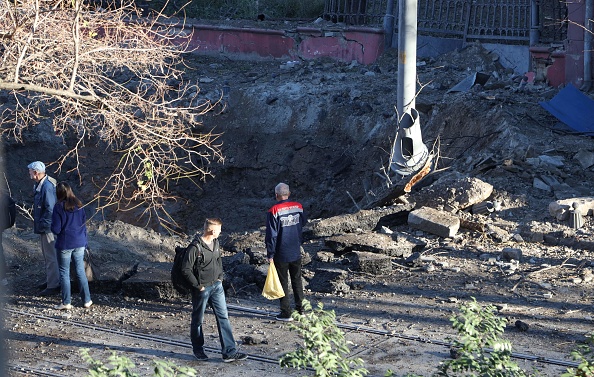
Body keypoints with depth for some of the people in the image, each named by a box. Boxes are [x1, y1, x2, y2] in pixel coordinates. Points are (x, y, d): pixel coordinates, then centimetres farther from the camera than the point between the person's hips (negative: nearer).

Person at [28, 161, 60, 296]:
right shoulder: (39, 185, 10)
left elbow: (50, 209, -25)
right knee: (47, 255, 20)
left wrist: (43, 225, -21)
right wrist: (39, 224, 16)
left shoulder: (47, 186, -23)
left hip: (48, 228, -11)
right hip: (43, 226, 11)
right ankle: (50, 280, 33)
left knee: (51, 256, -4)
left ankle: (53, 286, 1)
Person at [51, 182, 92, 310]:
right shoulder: (79, 205, 2)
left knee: (64, 272, 5)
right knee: (80, 271, 12)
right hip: (79, 243, 5)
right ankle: (86, 300, 16)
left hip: (65, 244, -5)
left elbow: (56, 229, -15)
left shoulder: (59, 207, -14)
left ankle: (66, 303, 8)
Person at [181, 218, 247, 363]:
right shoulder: (196, 247, -20)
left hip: (217, 286, 7)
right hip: (201, 289, -7)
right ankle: (198, 350, 26)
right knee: (198, 320, 10)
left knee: (223, 317, 2)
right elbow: (186, 269, -18)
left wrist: (220, 277, 12)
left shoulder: (215, 243, 4)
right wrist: (198, 285, -15)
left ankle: (229, 352, 3)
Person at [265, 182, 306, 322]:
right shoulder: (298, 207, -2)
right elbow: (303, 225, 11)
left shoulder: (274, 211, -16)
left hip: (281, 254, -4)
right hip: (296, 252, 4)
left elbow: (271, 234, -14)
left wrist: (270, 254, -8)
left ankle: (286, 313, 7)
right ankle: (300, 309, 19)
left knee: (283, 282, 5)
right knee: (297, 280, 16)